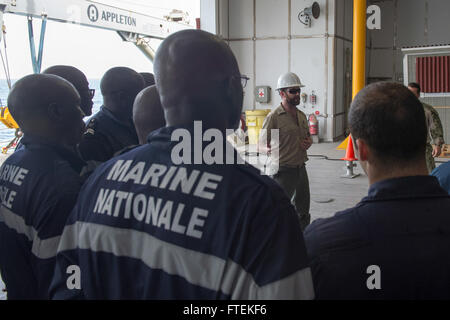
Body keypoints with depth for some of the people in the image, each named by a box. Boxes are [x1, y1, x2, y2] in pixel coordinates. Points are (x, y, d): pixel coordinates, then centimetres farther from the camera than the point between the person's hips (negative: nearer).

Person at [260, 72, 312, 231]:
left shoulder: (301, 115, 10)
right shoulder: (274, 116, -13)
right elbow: (263, 145, -12)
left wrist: (308, 142, 2)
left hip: (301, 168, 8)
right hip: (284, 171, -8)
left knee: (303, 213, 19)